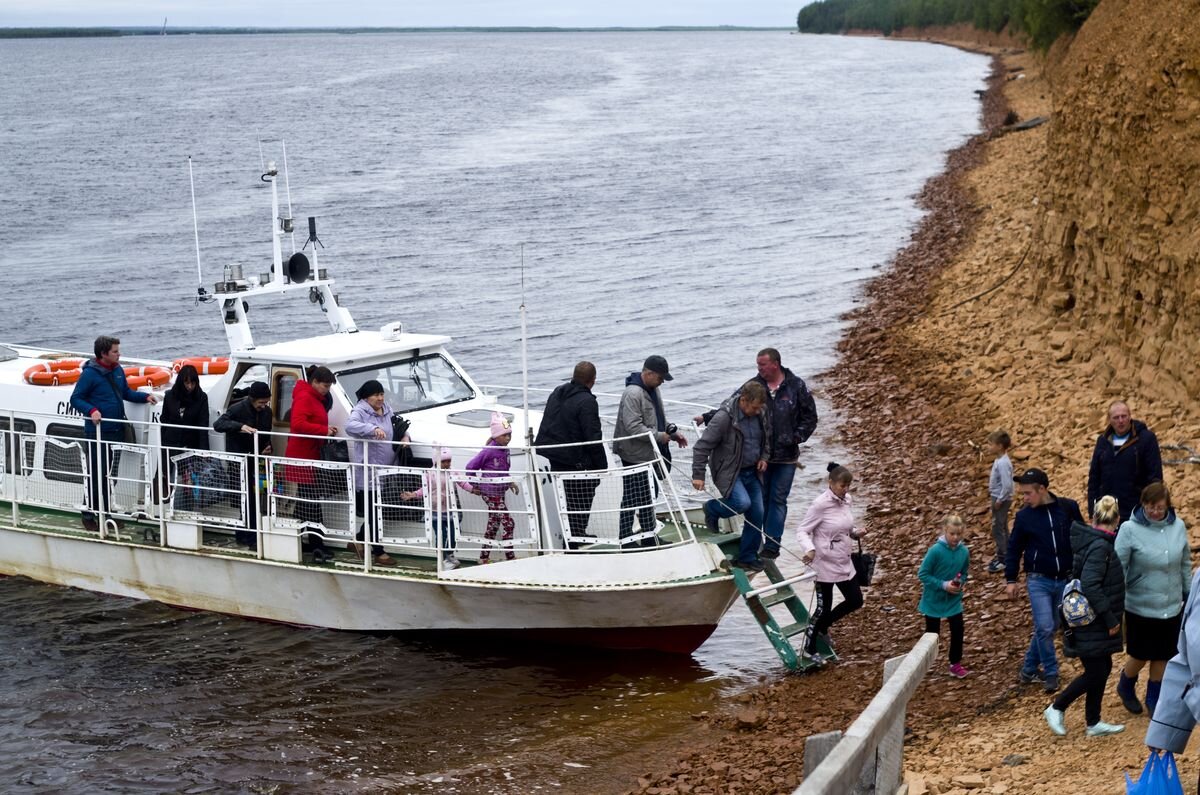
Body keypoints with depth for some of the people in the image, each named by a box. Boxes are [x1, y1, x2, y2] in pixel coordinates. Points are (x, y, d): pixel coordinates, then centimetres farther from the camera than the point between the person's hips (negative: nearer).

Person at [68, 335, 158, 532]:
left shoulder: (117, 370, 8)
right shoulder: (90, 374, -13)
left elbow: (126, 392, 21)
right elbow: (75, 399, -10)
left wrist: (145, 396, 7)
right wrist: (91, 410, -26)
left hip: (117, 431, 7)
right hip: (98, 432, -7)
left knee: (111, 474, 14)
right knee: (97, 475, -5)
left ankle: (105, 513, 24)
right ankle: (89, 515, 4)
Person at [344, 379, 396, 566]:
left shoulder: (387, 410, 12)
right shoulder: (360, 411, -12)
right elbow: (350, 426, -31)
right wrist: (373, 429, -43)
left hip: (385, 470, 8)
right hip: (367, 470, -8)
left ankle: (360, 541, 33)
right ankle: (378, 552, 4)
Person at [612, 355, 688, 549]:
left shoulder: (652, 390, 12)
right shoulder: (633, 394, -20)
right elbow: (633, 427, -25)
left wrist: (674, 433, 9)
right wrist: (659, 436, -22)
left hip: (651, 456, 10)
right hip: (635, 457, -10)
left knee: (649, 499, 17)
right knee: (631, 500, -3)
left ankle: (649, 536, 26)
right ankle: (626, 538, 3)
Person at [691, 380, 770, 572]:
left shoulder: (760, 415, 2)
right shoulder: (724, 417, -21)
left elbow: (766, 439, 22)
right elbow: (703, 446, -18)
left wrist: (764, 457, 4)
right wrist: (698, 475, -20)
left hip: (751, 472, 7)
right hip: (728, 472, -7)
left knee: (756, 515, 3)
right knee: (742, 503, -27)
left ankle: (747, 557, 16)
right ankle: (712, 509, 5)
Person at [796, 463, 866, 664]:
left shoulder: (845, 500, 2)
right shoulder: (821, 504, -20)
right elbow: (802, 530, -17)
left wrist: (856, 533, -4)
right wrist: (809, 549, -35)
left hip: (844, 563, 8)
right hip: (825, 564, -8)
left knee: (855, 600, 13)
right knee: (823, 607, 1)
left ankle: (822, 627, 35)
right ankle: (809, 649, 21)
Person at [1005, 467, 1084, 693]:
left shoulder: (1068, 508, -4)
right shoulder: (1024, 516, -3)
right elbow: (1014, 548, 5)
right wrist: (1010, 580, 3)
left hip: (1065, 580, 2)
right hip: (1038, 581, -1)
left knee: (1049, 628, 9)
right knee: (1044, 628, -11)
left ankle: (1029, 669, 24)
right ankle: (1050, 674, 4)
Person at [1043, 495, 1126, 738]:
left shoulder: (1088, 541, 6)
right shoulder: (1100, 547, -23)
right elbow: (1090, 585, -32)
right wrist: (1110, 618, -24)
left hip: (1093, 620, 10)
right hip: (1093, 624, -10)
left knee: (1103, 668, 15)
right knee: (1095, 674, 0)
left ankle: (1093, 723, 24)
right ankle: (1056, 708, 14)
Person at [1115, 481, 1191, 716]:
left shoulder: (1178, 527, -4)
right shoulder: (1130, 529, -16)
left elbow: (1185, 564, 8)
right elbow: (1119, 567, -13)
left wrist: (1188, 594, 13)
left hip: (1172, 607, 3)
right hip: (1140, 607, -3)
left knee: (1163, 657, 14)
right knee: (1140, 656, 10)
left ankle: (1154, 698, 35)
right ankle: (1125, 688, 40)